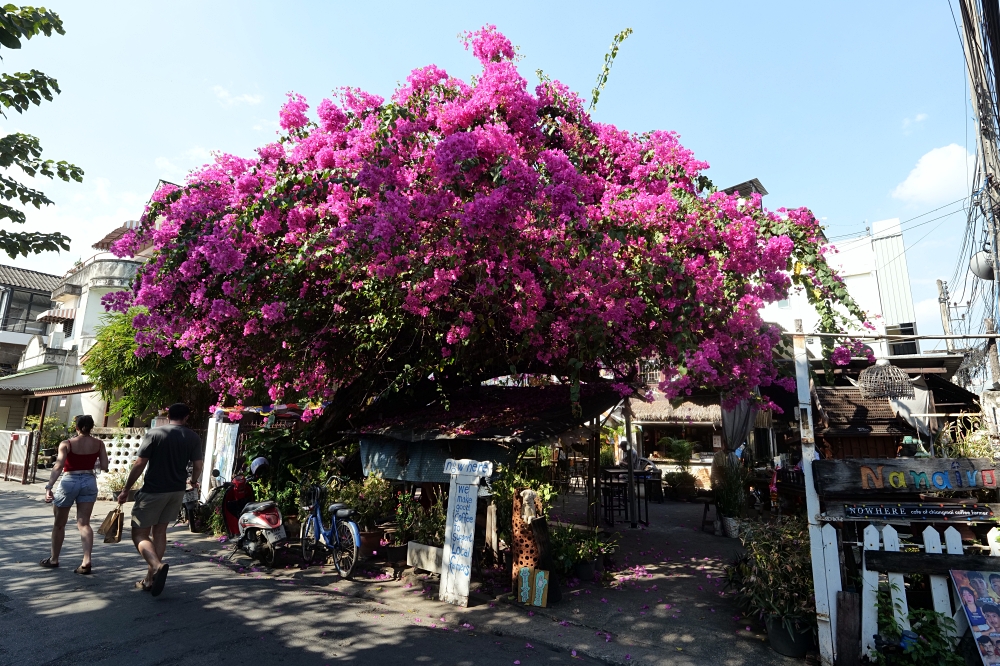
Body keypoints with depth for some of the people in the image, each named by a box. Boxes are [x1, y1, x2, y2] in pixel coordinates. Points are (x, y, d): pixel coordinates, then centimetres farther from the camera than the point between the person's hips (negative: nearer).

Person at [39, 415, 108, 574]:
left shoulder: (66, 444, -7)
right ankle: (86, 561, -9)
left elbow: (58, 466, -19)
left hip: (69, 482, -2)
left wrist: (49, 487, -22)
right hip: (89, 481, 2)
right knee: (84, 523, 3)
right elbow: (104, 467, -2)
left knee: (59, 524, 16)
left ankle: (53, 559, 31)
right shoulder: (98, 444, 0)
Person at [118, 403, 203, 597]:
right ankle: (150, 579, 20)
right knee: (159, 531, 17)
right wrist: (193, 481, 23)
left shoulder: (154, 433, -9)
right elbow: (197, 466, 2)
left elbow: (139, 465, -10)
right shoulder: (193, 438, 1)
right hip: (177, 491, 4)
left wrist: (126, 490, 0)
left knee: (140, 534, 4)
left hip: (153, 491, -4)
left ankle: (157, 565, -21)